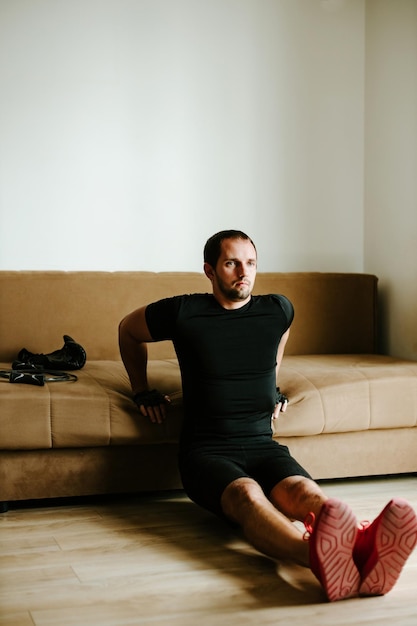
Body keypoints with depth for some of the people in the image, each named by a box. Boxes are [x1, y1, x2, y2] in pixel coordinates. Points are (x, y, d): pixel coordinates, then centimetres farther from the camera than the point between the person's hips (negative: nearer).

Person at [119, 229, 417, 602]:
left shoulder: (279, 310, 10)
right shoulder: (183, 313, -1)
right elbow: (128, 331, 20)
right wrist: (143, 391, 21)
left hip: (263, 446, 3)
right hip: (206, 451, -3)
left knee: (303, 491, -33)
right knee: (247, 494, -39)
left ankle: (365, 548, -67)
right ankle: (320, 556, -72)